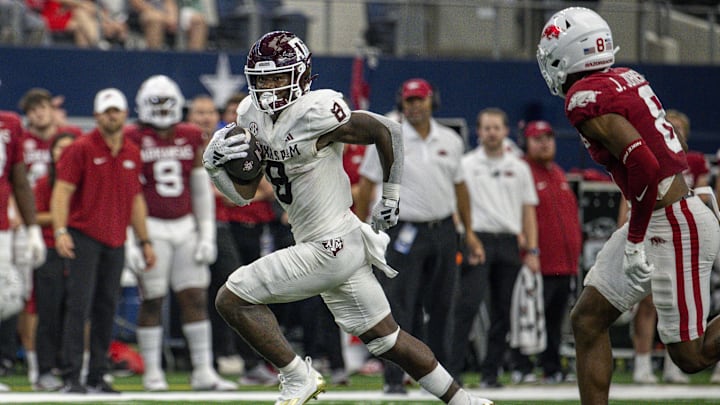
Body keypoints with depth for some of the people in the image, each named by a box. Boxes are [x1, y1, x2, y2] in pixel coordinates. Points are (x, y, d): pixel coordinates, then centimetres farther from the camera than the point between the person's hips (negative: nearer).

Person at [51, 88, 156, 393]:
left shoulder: (132, 154, 13)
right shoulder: (81, 149, -5)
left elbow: (136, 199, 20)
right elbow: (62, 192, -9)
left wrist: (144, 241, 18)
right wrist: (60, 231, -21)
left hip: (115, 242, 6)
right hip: (84, 237, -6)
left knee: (106, 310, 7)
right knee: (79, 305, -10)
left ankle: (97, 377, 12)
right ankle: (71, 377, -10)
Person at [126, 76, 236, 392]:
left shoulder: (192, 138, 8)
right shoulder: (133, 140, -4)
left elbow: (201, 189, 12)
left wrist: (207, 234, 7)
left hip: (186, 226, 4)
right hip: (151, 228, -4)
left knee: (196, 298, 2)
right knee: (152, 300, -1)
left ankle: (203, 371, 5)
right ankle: (152, 372, 6)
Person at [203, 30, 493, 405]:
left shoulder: (315, 113, -18)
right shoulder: (252, 117, 6)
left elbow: (387, 131, -8)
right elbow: (244, 194, 9)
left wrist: (391, 195, 1)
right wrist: (215, 165, -10)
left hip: (332, 246, -8)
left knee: (232, 299, -10)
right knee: (386, 340, 16)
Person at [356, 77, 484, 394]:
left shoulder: (451, 141, 10)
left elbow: (459, 186, 19)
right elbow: (367, 186, 1)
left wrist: (469, 232, 18)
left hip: (444, 231, 4)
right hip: (406, 233, -4)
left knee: (441, 307, 8)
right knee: (400, 308, -8)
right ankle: (394, 378, -6)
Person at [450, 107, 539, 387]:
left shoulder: (519, 168, 16)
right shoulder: (466, 165, 6)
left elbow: (528, 211, 15)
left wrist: (532, 250, 7)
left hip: (509, 243, 4)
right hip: (478, 238, -4)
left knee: (503, 311, 4)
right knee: (468, 303, -15)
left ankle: (491, 372, 10)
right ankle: (452, 367, -16)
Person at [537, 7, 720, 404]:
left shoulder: (586, 98, -17)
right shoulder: (627, 78, 9)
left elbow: (644, 166, -27)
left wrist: (635, 241, -18)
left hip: (674, 229, -10)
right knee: (587, 321, 10)